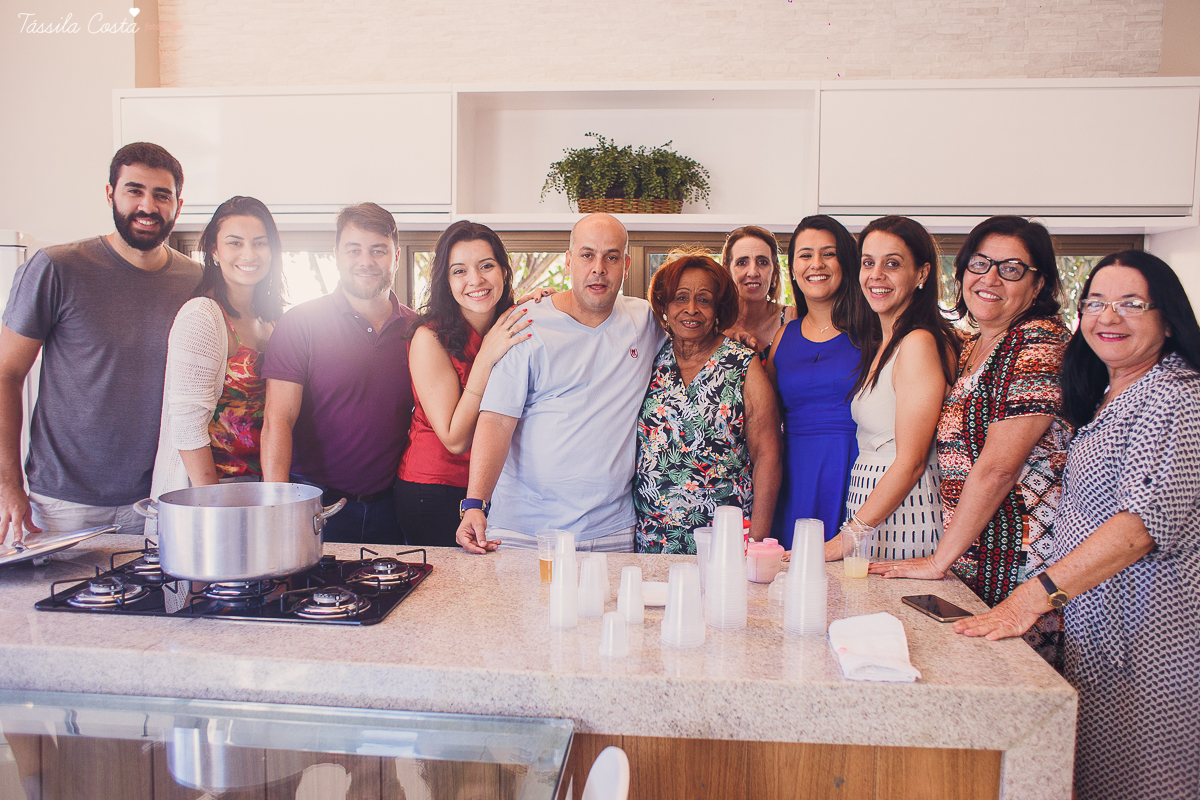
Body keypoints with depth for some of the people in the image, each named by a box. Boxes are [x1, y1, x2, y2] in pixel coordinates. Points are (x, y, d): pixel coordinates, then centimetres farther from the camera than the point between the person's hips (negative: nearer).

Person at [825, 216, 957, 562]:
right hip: (868, 504, 8)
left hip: (901, 518, -8)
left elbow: (911, 462, -18)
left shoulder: (920, 343, -16)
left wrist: (849, 537, -15)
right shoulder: (880, 344, 12)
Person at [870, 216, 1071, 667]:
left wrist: (938, 560, -12)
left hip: (1020, 563, -7)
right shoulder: (971, 348, 13)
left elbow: (996, 469, -18)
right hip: (969, 561, 7)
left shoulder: (1040, 342, -12)